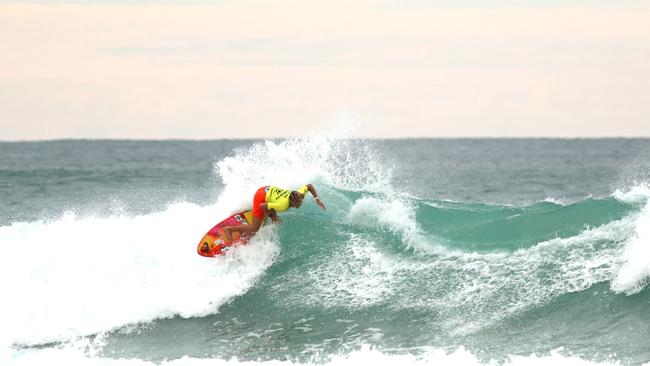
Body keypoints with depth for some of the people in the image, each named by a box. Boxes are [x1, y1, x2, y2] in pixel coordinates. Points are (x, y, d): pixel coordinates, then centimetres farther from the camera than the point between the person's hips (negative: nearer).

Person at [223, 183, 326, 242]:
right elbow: (262, 206, -32)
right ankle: (229, 229, 11)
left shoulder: (299, 195, -20)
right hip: (261, 197, -7)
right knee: (254, 228, 0)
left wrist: (317, 199, -6)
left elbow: (309, 186, -1)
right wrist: (271, 215, -15)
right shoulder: (283, 205, -37)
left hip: (269, 190, 7)